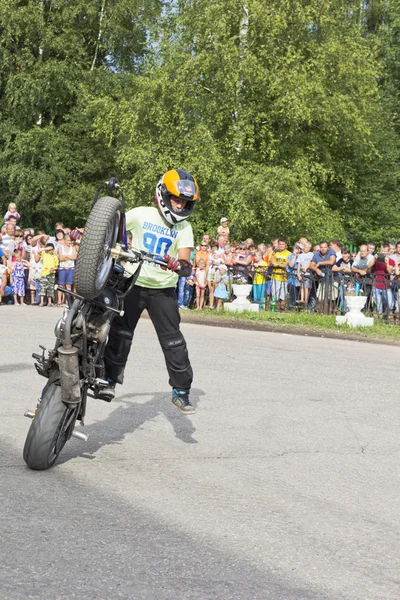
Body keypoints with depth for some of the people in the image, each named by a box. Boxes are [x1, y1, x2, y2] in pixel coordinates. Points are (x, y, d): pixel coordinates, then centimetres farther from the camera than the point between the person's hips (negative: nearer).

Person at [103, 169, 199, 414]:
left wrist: (182, 265, -31)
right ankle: (110, 379, 8)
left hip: (164, 290, 1)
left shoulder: (184, 228, 2)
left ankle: (181, 390, 6)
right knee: (120, 333, -3)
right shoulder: (141, 214, -2)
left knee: (173, 340, -2)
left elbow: (185, 260, -8)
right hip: (134, 283, -1)